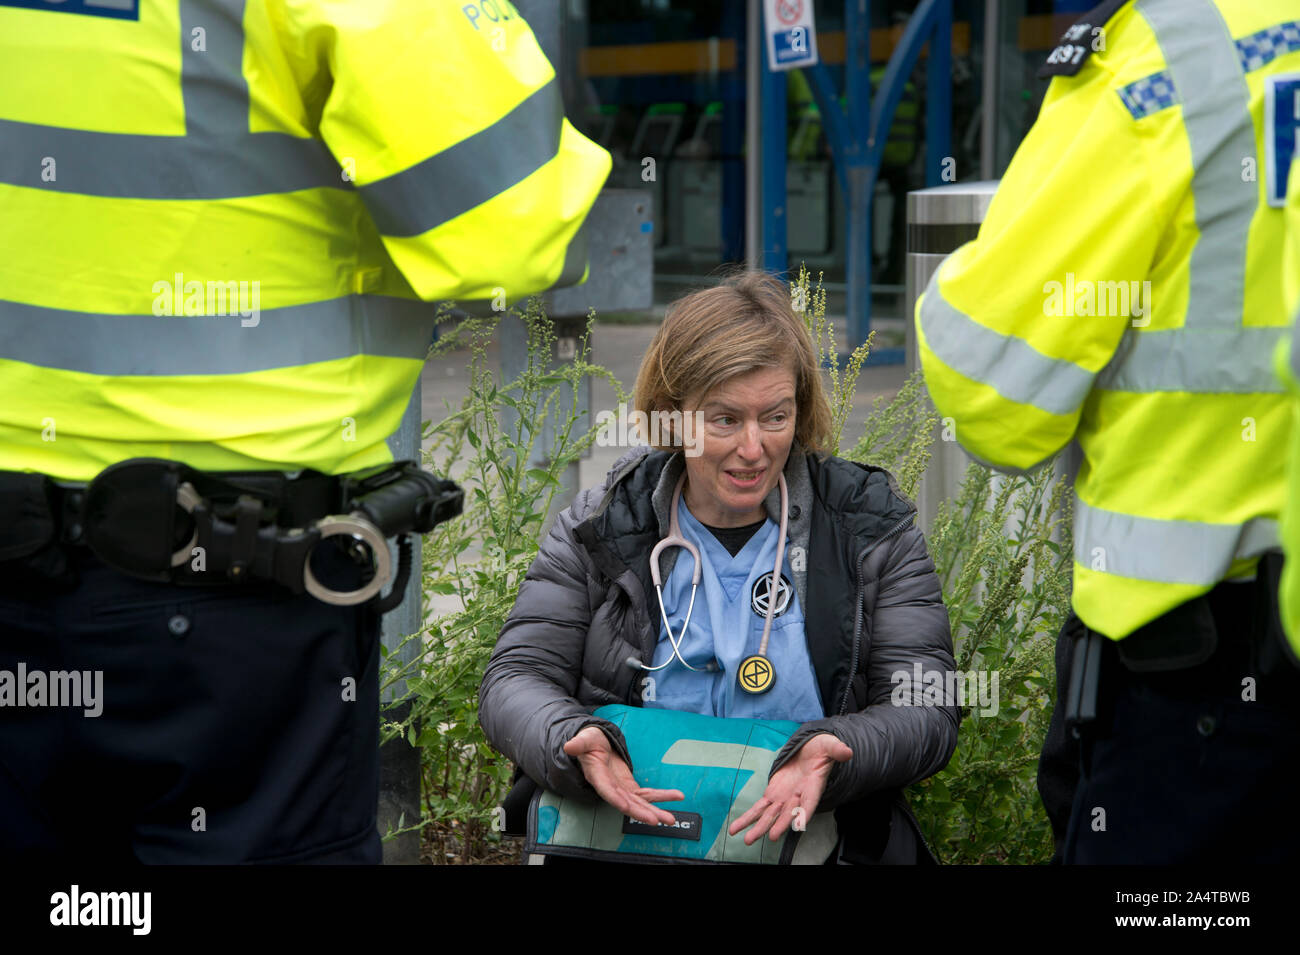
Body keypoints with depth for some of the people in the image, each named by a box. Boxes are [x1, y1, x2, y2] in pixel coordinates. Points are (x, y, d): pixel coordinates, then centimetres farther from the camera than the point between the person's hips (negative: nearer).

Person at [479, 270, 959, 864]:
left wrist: (833, 755, -22)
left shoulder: (868, 524, 7)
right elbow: (516, 679, 6)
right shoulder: (600, 528, 9)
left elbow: (928, 708, 1)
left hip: (810, 838, -1)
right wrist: (573, 742, -18)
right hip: (622, 836, 1)